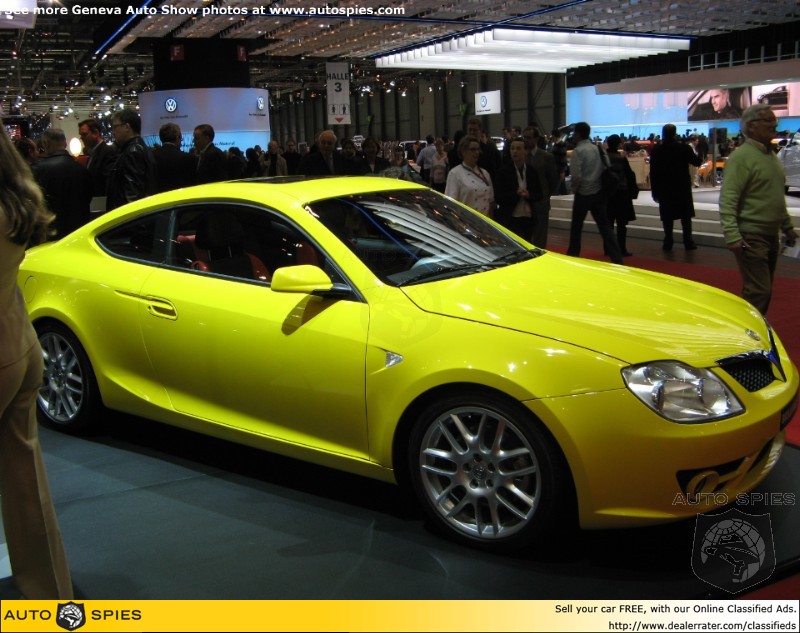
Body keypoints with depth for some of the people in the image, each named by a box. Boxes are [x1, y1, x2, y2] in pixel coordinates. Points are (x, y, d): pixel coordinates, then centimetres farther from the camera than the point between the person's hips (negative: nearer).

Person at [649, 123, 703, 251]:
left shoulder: (656, 150, -5)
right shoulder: (684, 148, -9)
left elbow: (652, 172, -3)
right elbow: (697, 162, 0)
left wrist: (655, 191, 3)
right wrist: (697, 154, 23)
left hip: (664, 189, 1)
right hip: (683, 188, -1)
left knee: (667, 216, 5)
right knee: (686, 216, 7)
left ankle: (668, 242, 3)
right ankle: (688, 242, 6)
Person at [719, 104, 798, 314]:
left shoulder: (771, 156, 14)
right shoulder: (741, 157, -13)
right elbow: (728, 200, -21)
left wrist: (787, 226, 24)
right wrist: (732, 236, -28)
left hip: (771, 235, 9)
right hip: (750, 238, -9)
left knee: (764, 290, 14)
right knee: (758, 292, -10)